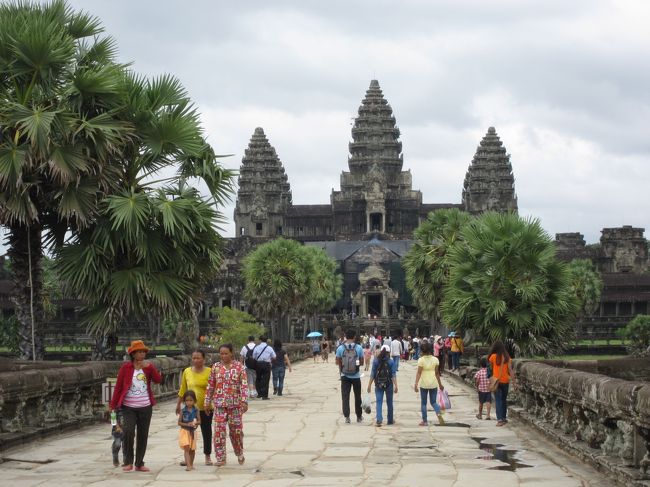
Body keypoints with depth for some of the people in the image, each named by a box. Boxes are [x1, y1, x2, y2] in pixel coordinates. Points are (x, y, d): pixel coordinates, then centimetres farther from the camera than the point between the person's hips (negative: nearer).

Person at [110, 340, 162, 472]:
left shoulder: (148, 367, 6)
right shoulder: (126, 368, -2)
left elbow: (158, 380, -8)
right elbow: (118, 386, -1)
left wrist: (149, 367, -18)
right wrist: (113, 405, -2)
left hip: (145, 407, 3)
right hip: (129, 407, -3)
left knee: (143, 436, 8)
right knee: (128, 431, -21)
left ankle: (139, 464, 20)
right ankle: (128, 462, -7)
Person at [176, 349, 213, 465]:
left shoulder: (209, 372, -7)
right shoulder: (187, 371, 4)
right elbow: (183, 389, 12)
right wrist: (178, 404, 14)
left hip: (205, 407, -3)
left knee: (206, 431, 7)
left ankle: (207, 456, 17)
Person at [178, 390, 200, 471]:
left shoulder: (196, 410, -1)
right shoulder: (183, 411, -5)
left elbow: (199, 421, 1)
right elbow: (179, 422, -4)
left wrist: (195, 423, -20)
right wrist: (187, 424, -19)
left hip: (193, 431, 2)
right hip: (184, 431, -2)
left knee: (192, 449, 12)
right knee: (186, 448, -14)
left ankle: (191, 464, 27)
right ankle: (188, 465, -19)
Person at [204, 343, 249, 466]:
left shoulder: (239, 367, -2)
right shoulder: (216, 367, 4)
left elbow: (244, 385, -5)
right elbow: (210, 386, 8)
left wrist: (244, 401, -12)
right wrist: (208, 402, 6)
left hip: (235, 403, -1)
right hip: (219, 403, 1)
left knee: (236, 430, 6)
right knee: (219, 430, -6)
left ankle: (240, 454, 29)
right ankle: (220, 458, 1)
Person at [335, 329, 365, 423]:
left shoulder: (340, 348, -6)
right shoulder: (358, 348, -7)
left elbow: (337, 362, 0)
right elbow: (362, 362, -1)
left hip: (345, 376, 0)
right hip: (356, 376, 0)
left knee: (345, 396, 4)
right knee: (357, 396, 14)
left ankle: (347, 416, -6)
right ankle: (359, 417, 23)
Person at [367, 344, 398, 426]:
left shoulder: (376, 361, -2)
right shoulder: (391, 362, -6)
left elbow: (372, 374, -2)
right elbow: (393, 375, -9)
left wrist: (369, 385, 3)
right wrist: (395, 385, -8)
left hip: (378, 385, 0)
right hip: (389, 384, 0)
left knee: (379, 402, -1)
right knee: (389, 402, 14)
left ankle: (379, 420, -18)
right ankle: (390, 420, 24)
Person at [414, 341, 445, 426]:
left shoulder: (421, 360, -9)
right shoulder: (435, 359, 1)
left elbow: (418, 373, -14)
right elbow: (437, 373, 5)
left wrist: (416, 384, -15)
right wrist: (440, 384, 14)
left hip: (424, 384, -3)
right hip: (434, 384, 3)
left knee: (423, 403, 10)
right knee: (433, 402, 12)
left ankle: (425, 421, 10)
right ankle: (438, 414, -16)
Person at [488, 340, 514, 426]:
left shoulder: (493, 356, -9)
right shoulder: (507, 357, -3)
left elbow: (490, 365, 1)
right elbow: (510, 369, -5)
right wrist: (513, 379, -3)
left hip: (496, 381, -3)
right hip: (505, 381, 3)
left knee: (498, 400, -3)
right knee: (504, 399, 18)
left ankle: (500, 419, -14)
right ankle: (504, 418, 26)